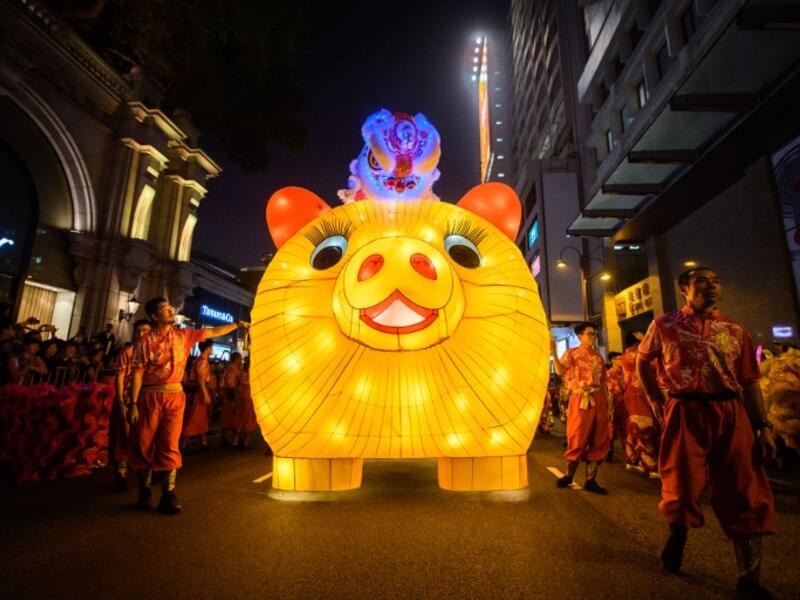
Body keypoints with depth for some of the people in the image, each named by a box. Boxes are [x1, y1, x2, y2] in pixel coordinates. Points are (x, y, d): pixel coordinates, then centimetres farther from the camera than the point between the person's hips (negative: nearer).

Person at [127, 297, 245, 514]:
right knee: (144, 445, 7)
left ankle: (168, 495, 10)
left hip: (175, 396, 2)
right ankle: (144, 492, 25)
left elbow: (213, 332, 12)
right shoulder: (145, 341, -3)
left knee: (170, 445, 2)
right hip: (150, 396, -2)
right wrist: (133, 404, -10)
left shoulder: (184, 335, 7)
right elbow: (138, 373, -6)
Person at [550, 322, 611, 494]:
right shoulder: (571, 353, 1)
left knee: (599, 441, 5)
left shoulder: (598, 357, 14)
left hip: (598, 400, 5)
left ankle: (591, 480, 15)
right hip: (580, 400, -5)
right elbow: (560, 370, -18)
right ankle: (569, 475, 16)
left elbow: (603, 382, 15)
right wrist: (553, 353, -30)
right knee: (578, 438, -2)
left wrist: (607, 404, 10)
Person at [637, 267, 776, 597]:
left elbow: (750, 383, 10)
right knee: (682, 487, 4)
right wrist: (656, 401, 9)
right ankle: (676, 538, 34)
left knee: (744, 495, 4)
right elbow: (642, 361, 16)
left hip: (732, 415, 3)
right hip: (685, 414, -2)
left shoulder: (736, 331, 11)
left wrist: (763, 426, 2)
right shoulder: (664, 326, 5)